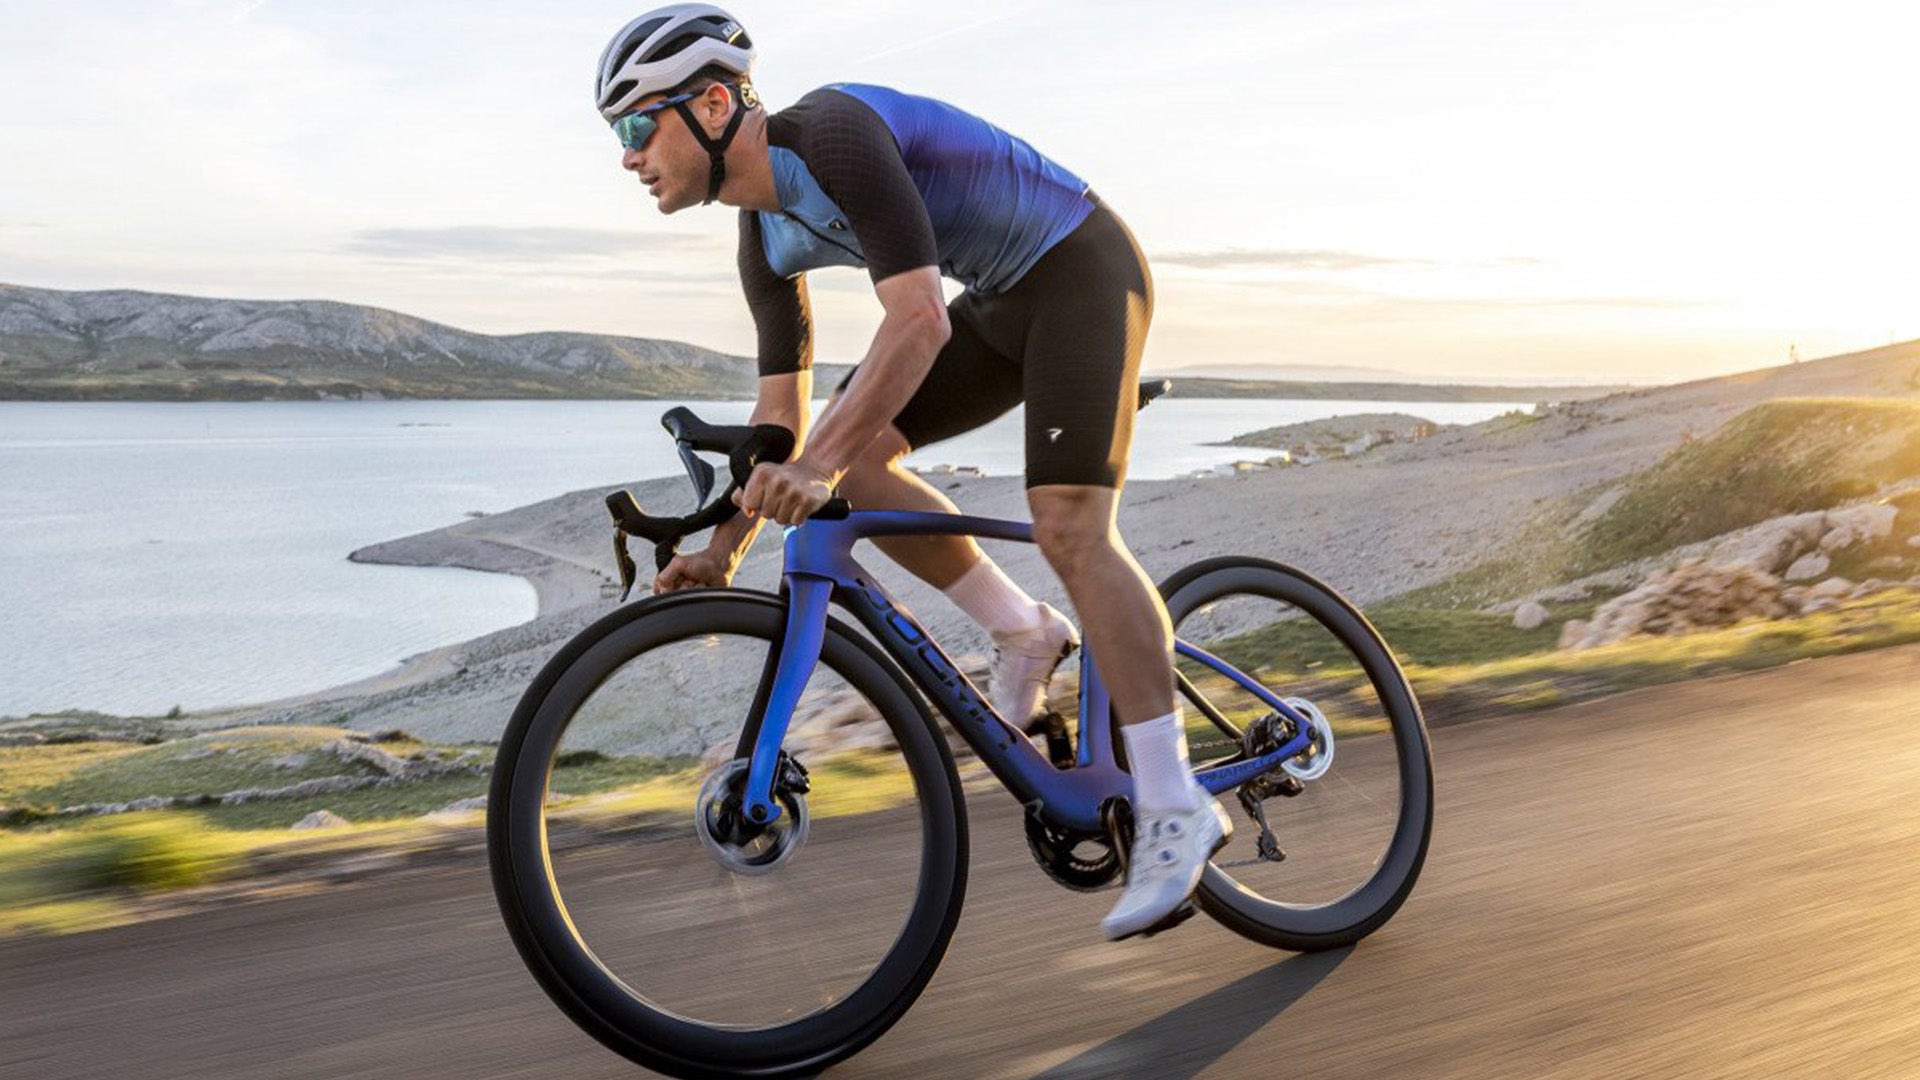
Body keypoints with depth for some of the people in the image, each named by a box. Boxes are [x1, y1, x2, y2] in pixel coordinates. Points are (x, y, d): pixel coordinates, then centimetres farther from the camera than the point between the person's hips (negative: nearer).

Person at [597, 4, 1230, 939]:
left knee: (1069, 528, -21)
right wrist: (723, 548, 4)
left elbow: (919, 319, -35)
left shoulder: (834, 130, -25)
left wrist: (817, 464, -40)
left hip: (1082, 267, -9)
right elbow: (784, 411, 9)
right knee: (855, 456, -6)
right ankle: (1024, 633, 6)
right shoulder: (767, 236, 3)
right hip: (1004, 301, 9)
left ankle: (1174, 809, -16)